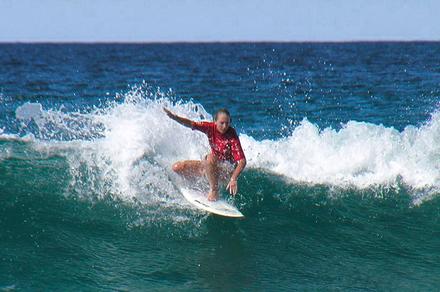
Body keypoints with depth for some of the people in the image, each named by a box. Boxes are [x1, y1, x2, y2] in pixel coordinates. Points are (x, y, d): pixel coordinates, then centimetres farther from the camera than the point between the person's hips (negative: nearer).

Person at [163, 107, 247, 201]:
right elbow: (192, 124, -22)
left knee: (210, 157, -39)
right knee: (177, 167, -1)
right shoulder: (211, 127, -11)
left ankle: (214, 191, -23)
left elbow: (242, 161, -28)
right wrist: (174, 117, -41)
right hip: (212, 165, 6)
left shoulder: (232, 136, -23)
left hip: (227, 169, -6)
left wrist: (233, 179, -41)